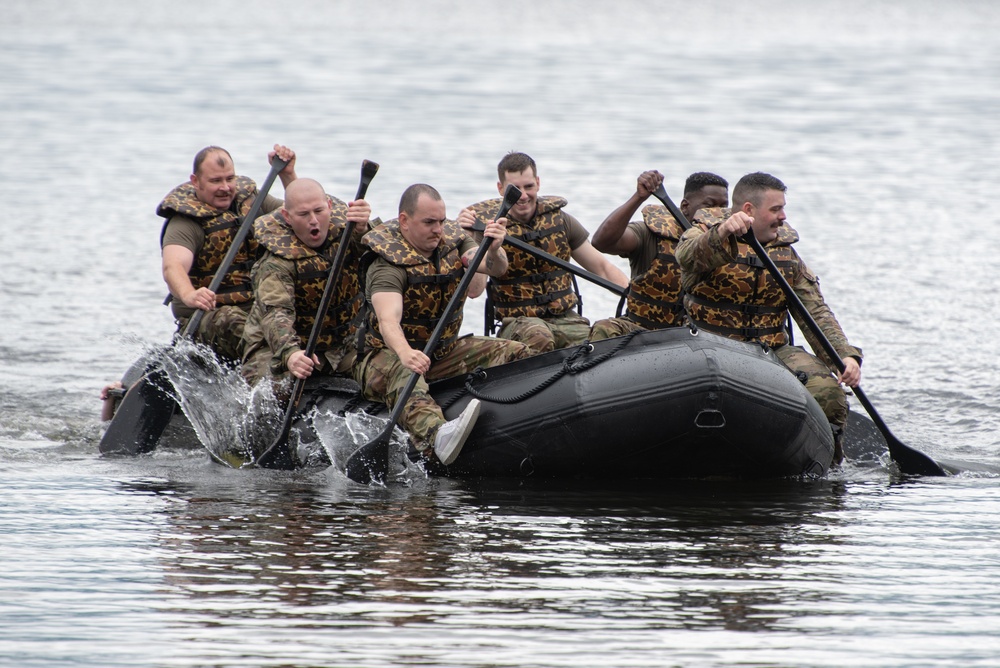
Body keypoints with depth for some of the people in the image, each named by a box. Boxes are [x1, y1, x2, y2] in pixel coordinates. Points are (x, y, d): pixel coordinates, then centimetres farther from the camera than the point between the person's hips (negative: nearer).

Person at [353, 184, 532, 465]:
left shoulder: (451, 240, 2)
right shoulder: (388, 265, -20)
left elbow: (495, 269, -12)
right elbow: (388, 320, -37)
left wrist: (493, 251, -37)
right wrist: (406, 355, -58)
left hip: (443, 352, 8)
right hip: (386, 354, -8)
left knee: (515, 354, -8)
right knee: (402, 375, -41)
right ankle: (436, 437, -70)